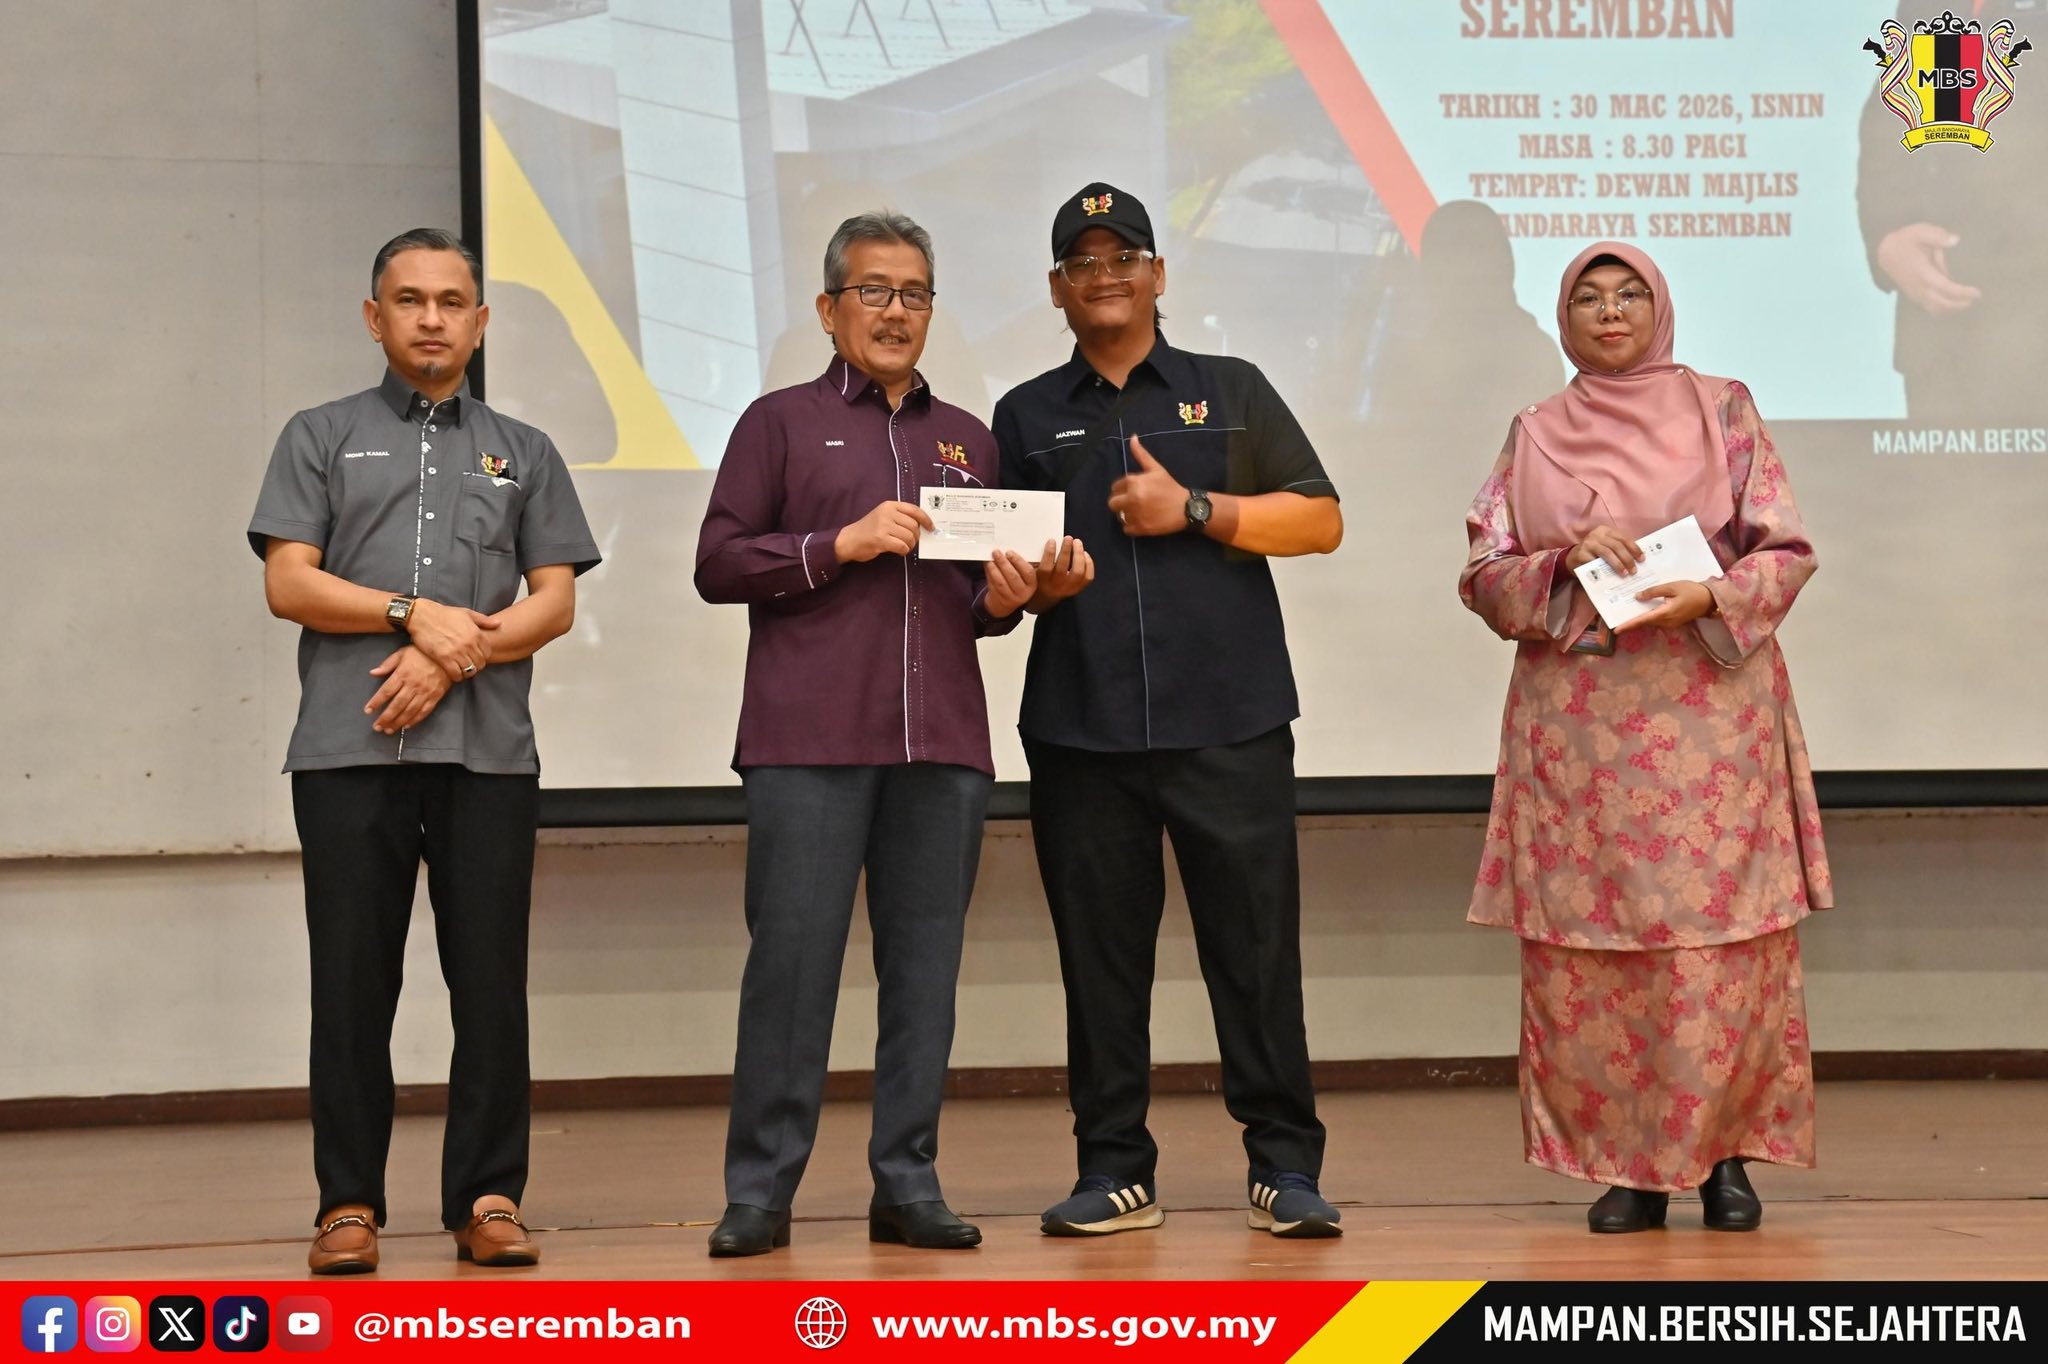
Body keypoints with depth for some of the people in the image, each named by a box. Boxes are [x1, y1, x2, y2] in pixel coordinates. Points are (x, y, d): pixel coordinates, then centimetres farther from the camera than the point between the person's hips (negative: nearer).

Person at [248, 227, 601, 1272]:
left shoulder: (524, 453, 18)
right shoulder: (322, 439, 14)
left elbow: (554, 602, 7)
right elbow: (288, 584, 3)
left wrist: (450, 660, -8)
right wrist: (415, 615, -9)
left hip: (488, 749, 1)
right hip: (349, 747, -1)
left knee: (490, 980, -1)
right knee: (352, 982, -1)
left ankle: (487, 1198, 6)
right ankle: (349, 1204, 6)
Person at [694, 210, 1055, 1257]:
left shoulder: (966, 440, 21)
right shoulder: (781, 423, 9)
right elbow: (718, 563, 1)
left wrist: (1003, 600, 2)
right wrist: (842, 544, -10)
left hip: (943, 744, 4)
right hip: (809, 742, -4)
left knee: (925, 966, 2)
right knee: (791, 960, -6)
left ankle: (908, 1183, 9)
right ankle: (760, 1190, 0)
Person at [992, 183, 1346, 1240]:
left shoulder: (1232, 392, 13)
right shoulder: (1026, 417, 17)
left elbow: (1321, 520, 6)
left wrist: (1194, 510, -5)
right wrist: (1029, 583, -6)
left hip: (1230, 722, -2)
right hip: (1080, 731, 2)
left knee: (1256, 944, -3)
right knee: (1099, 952, 2)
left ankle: (1285, 1164, 5)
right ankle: (1114, 1171, 11)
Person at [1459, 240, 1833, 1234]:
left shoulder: (1723, 413, 8)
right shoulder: (1533, 436, 13)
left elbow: (1787, 551, 3)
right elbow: (1485, 575, 8)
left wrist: (1710, 598, -15)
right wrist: (1567, 562, -11)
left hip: (1709, 713, -1)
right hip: (1576, 721, 2)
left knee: (1721, 936, -5)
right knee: (1583, 943, -2)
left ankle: (1723, 1153, 6)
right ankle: (1628, 1165, 7)